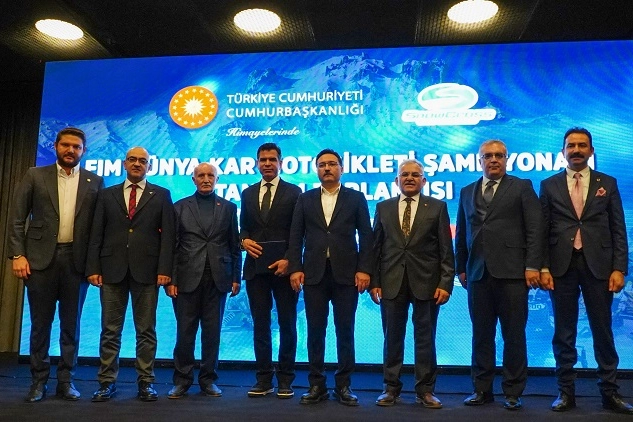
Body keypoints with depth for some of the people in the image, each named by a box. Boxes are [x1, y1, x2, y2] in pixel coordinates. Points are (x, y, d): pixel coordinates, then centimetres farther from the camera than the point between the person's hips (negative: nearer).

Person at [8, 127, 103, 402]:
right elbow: (17, 219, 3)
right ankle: (39, 380, 18)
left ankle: (66, 381, 17)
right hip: (41, 258, 0)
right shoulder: (35, 176, 6)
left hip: (76, 260, 0)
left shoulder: (94, 182, 7)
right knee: (40, 323, 7)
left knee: (71, 324, 7)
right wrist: (18, 255, -6)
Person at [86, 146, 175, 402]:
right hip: (112, 269, 2)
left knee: (146, 330, 3)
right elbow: (96, 234, 8)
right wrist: (93, 268, -2)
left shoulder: (161, 195, 8)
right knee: (110, 329, 6)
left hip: (146, 270, -1)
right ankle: (107, 381, 15)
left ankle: (146, 381, 11)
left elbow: (167, 235, 1)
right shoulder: (107, 194, 13)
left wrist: (164, 269, -8)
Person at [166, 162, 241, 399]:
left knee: (212, 332, 6)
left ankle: (208, 380, 17)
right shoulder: (180, 207, 8)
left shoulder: (228, 208, 10)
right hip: (188, 278, 0)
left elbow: (235, 246, 8)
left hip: (217, 279, 1)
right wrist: (171, 279, -3)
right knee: (185, 332, 3)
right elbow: (173, 246, 4)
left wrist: (235, 278, 2)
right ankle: (182, 380, 16)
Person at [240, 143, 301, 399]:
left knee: (287, 324, 3)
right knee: (260, 325, 7)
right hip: (255, 267, 3)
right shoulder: (248, 193, 14)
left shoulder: (293, 192, 2)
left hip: (283, 266, -3)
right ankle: (264, 379, 15)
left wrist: (288, 260, -13)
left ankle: (285, 380, 13)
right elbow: (244, 227, 16)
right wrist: (244, 240, -6)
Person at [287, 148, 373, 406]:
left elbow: (366, 236, 2)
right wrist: (295, 269, -4)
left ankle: (343, 386, 14)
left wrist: (364, 269, -8)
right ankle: (317, 385, 15)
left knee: (345, 331, 4)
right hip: (314, 274, 1)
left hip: (346, 274, -1)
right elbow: (296, 237, 6)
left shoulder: (356, 198, 7)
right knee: (315, 331, 5)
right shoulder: (305, 199, 11)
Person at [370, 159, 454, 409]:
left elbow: (446, 250, 1)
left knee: (425, 338, 6)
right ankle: (391, 388, 20)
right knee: (392, 338, 8)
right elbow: (376, 247, 8)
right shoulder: (383, 208, 10)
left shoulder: (437, 207, 5)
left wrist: (445, 283, -7)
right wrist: (374, 281, 1)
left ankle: (425, 390, 18)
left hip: (426, 282, -1)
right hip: (392, 282, 2)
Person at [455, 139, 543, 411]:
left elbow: (535, 229, -1)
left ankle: (513, 393, 13)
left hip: (512, 272, -3)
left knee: (514, 335, 2)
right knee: (481, 335, 7)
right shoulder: (467, 192, 17)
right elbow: (461, 234, 16)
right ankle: (482, 389, 16)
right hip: (478, 273, 3)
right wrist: (461, 268, 11)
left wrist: (533, 266, -9)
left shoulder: (522, 187, 6)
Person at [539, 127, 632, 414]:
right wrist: (543, 268, -4)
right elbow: (542, 230, 4)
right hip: (562, 266, 0)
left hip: (598, 265, 0)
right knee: (564, 333, 6)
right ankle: (566, 391, 15)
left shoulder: (607, 183, 9)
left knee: (603, 331, 7)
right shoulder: (549, 185, 8)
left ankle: (610, 392, 18)